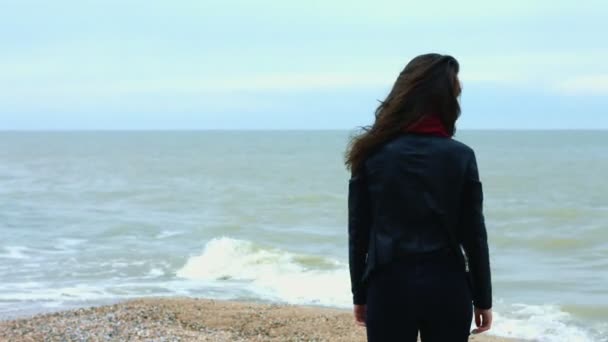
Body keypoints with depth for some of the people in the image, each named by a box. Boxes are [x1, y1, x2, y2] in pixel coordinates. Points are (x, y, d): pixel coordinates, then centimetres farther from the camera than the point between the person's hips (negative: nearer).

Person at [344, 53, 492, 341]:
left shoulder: (373, 153, -1)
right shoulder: (460, 156, -3)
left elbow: (358, 233, 1)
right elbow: (473, 235, -1)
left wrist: (360, 294, 10)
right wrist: (482, 298, 8)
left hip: (390, 285, 0)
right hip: (447, 286, 0)